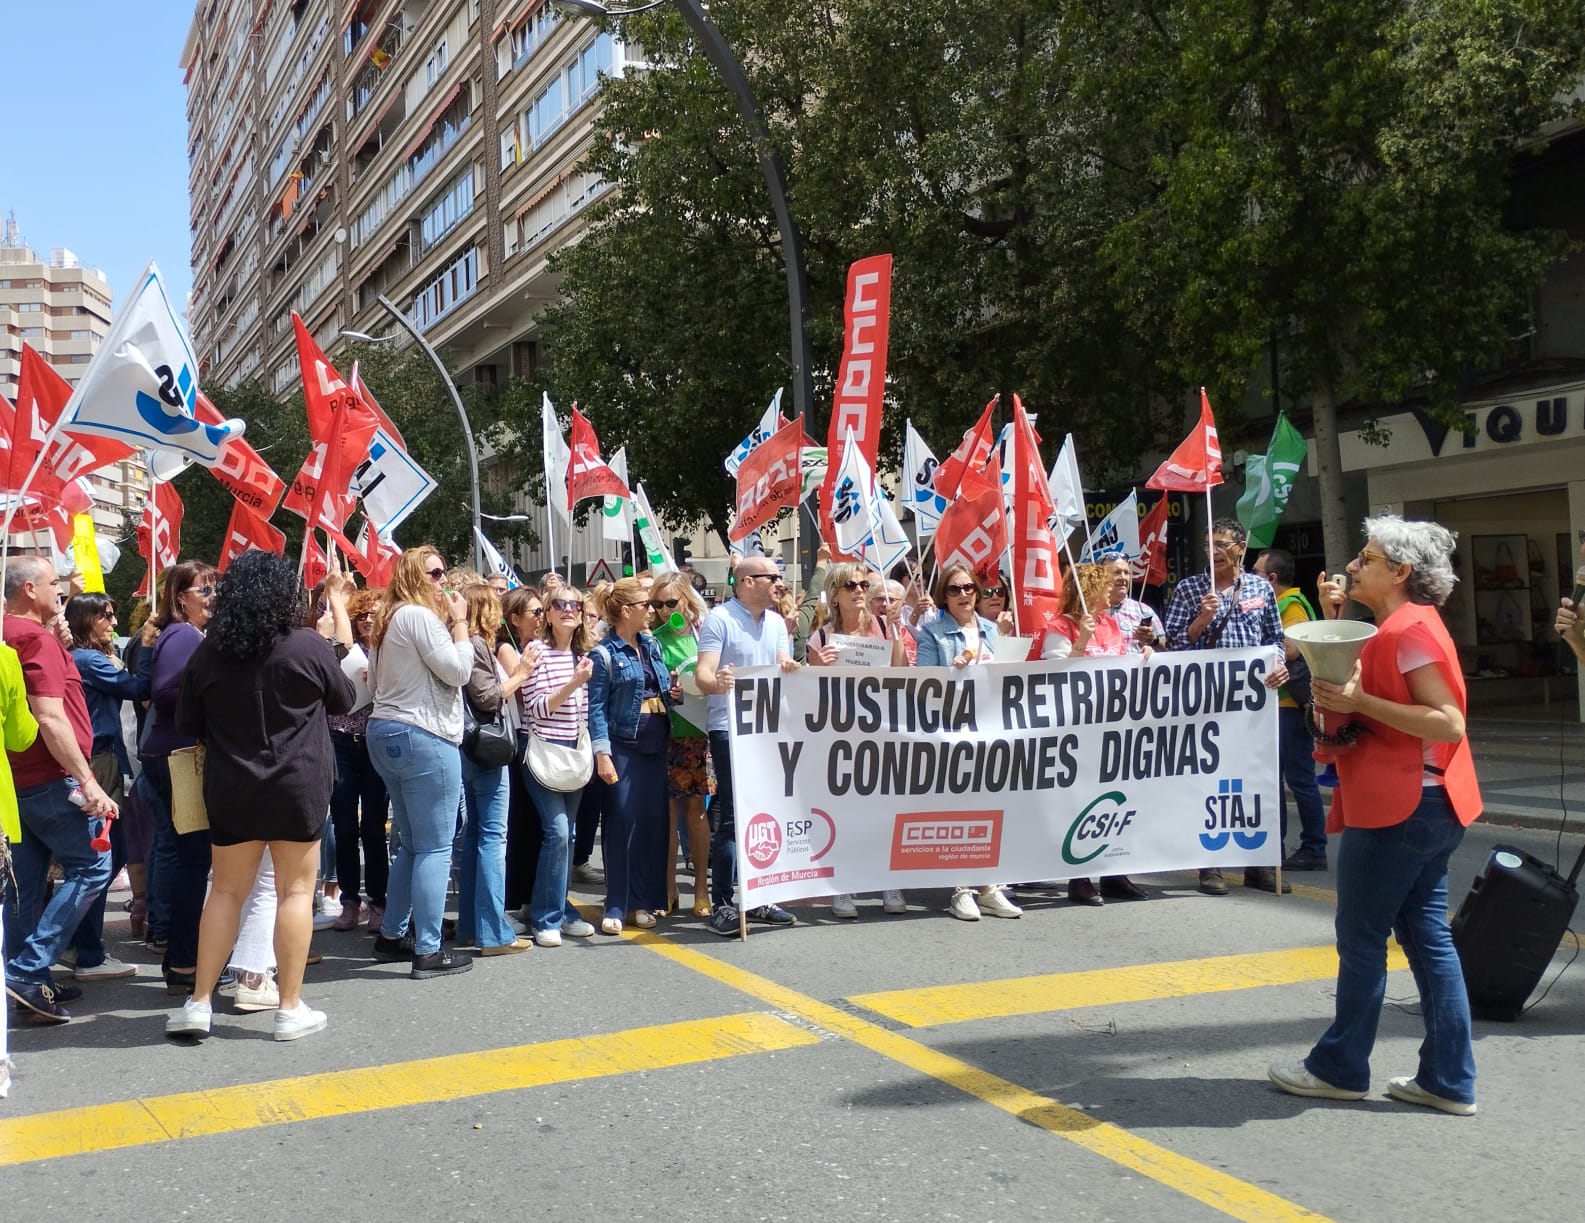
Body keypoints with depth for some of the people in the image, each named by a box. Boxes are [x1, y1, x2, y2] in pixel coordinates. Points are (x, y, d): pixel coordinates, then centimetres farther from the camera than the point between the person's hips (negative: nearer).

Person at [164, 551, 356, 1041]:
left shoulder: (207, 653, -1)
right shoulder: (308, 647, -10)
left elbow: (188, 725, 8)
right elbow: (344, 701, 5)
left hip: (230, 790, 3)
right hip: (297, 785, -3)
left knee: (226, 891, 13)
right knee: (295, 890, 4)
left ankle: (199, 1003, 14)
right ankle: (290, 1008, 7)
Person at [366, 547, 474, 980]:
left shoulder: (388, 619, 17)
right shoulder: (419, 616, -14)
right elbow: (459, 671, -15)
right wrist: (459, 622, -6)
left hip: (385, 732, 11)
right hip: (423, 737, -10)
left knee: (412, 843, 18)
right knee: (435, 848, -6)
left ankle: (390, 936, 24)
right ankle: (428, 951, -3)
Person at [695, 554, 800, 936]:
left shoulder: (776, 622, 13)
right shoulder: (718, 619, -8)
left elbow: (785, 668, 6)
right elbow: (703, 674, -17)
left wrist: (791, 669, -18)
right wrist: (717, 682, -39)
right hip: (730, 730, -7)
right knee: (731, 817, -7)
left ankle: (759, 898, 20)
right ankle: (721, 905, -1)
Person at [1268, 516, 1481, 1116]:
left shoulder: (1409, 630, -16)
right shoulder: (1406, 626, 16)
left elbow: (1448, 723, -22)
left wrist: (1359, 701, -24)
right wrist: (1341, 700, 9)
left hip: (1398, 809, -10)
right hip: (1423, 804, 10)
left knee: (1361, 936, 1)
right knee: (1426, 933, 11)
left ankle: (1339, 1068, 14)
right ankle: (1449, 1079, 16)